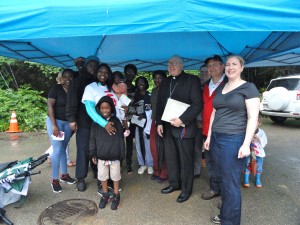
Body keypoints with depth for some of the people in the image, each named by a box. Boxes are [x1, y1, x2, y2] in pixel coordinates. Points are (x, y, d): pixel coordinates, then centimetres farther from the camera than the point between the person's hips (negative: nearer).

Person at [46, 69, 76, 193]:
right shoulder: (56, 88, -11)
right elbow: (50, 105, -16)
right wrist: (54, 125, -21)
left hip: (68, 122, 5)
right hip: (55, 121, -4)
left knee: (63, 149, 13)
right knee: (57, 150, -7)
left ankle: (64, 175, 24)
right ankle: (54, 180, 4)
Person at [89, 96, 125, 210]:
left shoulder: (116, 121, -6)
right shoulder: (96, 123, -2)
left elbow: (120, 139, -3)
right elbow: (92, 139, 2)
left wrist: (121, 154, -3)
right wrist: (93, 154, 0)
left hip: (114, 156, -1)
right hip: (101, 156, 2)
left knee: (115, 176, 12)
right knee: (102, 176, 15)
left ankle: (116, 196, 31)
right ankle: (105, 195, 36)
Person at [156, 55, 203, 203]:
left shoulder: (192, 80, -4)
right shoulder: (165, 82, 14)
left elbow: (197, 104, -11)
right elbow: (159, 103, 15)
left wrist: (182, 119, -19)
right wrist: (159, 123, 5)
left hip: (184, 127, -5)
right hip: (167, 127, 6)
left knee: (186, 160, 6)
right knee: (170, 157, 14)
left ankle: (186, 189, 23)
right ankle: (174, 184, 34)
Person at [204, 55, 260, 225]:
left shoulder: (248, 87, -6)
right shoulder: (220, 88, 14)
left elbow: (253, 117, -11)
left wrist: (246, 144, -17)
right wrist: (209, 136, 14)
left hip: (233, 140, -6)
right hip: (216, 139, 7)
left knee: (231, 183, 4)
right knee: (223, 179, 16)